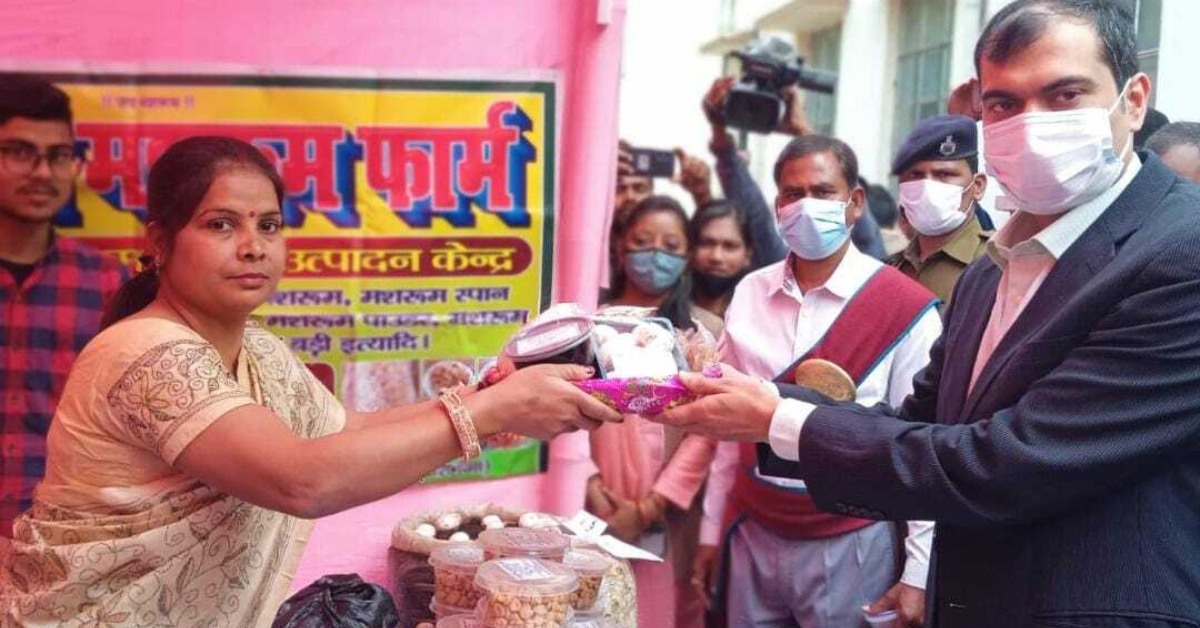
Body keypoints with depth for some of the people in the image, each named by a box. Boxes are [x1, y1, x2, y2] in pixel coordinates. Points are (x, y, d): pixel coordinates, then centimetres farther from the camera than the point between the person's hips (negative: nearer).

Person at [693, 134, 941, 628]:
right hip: (753, 539, 4)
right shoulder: (749, 295, 4)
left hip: (849, 546, -4)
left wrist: (918, 571, -9)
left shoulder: (905, 308, -9)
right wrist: (711, 530, 11)